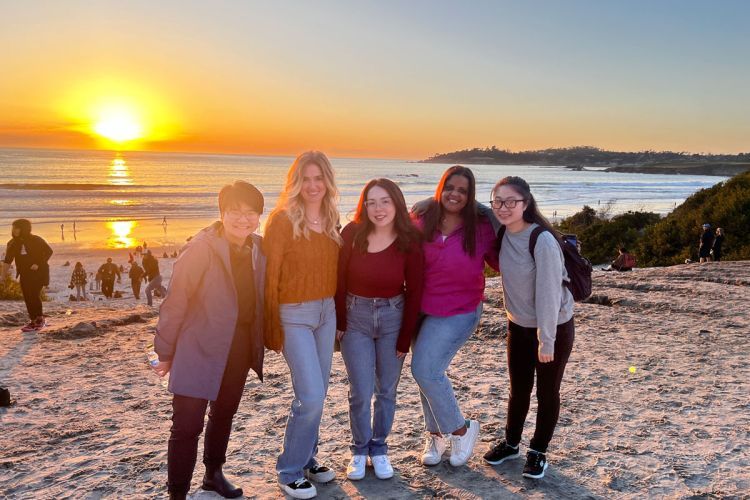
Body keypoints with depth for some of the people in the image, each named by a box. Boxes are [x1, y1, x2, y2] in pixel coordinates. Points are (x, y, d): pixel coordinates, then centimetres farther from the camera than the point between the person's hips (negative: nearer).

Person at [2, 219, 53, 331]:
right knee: (28, 297, 3)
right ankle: (33, 320, 12)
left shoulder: (36, 240, -10)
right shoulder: (12, 243, 1)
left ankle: (40, 319, 2)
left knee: (34, 295, -12)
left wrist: (38, 264, -14)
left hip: (38, 273, -5)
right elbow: (7, 260, -2)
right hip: (24, 274, 5)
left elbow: (49, 251, -4)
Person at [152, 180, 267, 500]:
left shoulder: (258, 249, -1)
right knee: (187, 425, -2)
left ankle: (214, 474, 44)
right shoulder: (201, 248, -18)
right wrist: (165, 351, -11)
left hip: (241, 347, 6)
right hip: (199, 350, -6)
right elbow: (176, 301, -15)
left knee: (224, 414, 23)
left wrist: (262, 339, 8)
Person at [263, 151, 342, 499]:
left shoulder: (331, 219, 6)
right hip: (294, 314, -6)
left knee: (316, 394, 14)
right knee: (311, 396, -7)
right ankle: (290, 471, 13)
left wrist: (339, 312, 9)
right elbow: (269, 277, -12)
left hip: (327, 312, 6)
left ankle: (307, 459, 33)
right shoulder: (282, 220, -12)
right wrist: (272, 330, -11)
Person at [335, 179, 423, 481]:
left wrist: (405, 339, -4)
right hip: (355, 317, 0)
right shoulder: (352, 234, -11)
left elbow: (414, 292, -5)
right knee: (361, 392, 1)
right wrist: (339, 323, -5)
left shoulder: (409, 241, -11)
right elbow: (339, 280, -4)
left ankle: (379, 449, 31)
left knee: (386, 390, 11)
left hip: (393, 317, 1)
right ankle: (360, 450, 24)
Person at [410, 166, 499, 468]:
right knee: (426, 372, 13)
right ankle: (436, 434, 36)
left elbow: (501, 262, 3)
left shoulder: (481, 228, -9)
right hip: (422, 308, 4)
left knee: (426, 371, -12)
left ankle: (461, 429, 12)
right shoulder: (422, 222, -4)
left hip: (458, 312, -4)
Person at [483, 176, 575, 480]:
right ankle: (511, 443, 37)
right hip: (518, 325, 6)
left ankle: (538, 451, 29)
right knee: (518, 389, 18)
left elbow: (548, 292, -24)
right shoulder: (502, 234, -6)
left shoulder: (542, 240, -26)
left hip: (554, 328, -5)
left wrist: (546, 340, -20)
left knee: (547, 392, 10)